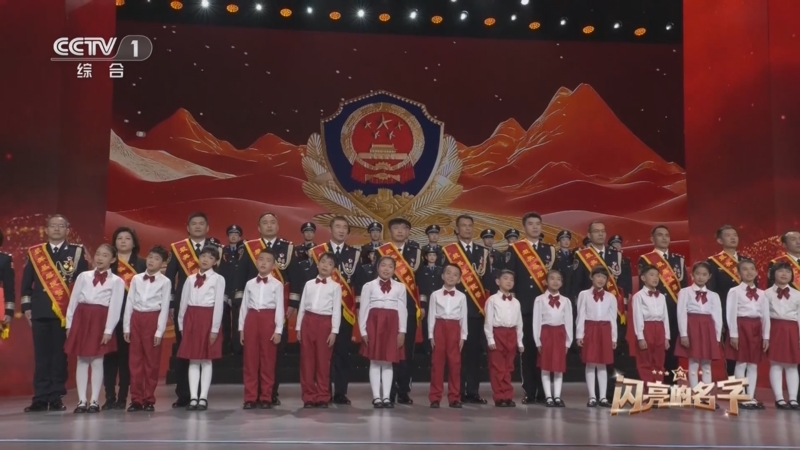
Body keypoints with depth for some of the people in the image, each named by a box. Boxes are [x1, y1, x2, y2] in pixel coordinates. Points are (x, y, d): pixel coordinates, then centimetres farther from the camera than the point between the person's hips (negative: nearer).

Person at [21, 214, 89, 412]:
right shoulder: (35, 252, 11)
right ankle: (41, 397, 8)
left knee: (60, 354, 1)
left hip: (65, 311, -2)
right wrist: (26, 307, 4)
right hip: (40, 311, 2)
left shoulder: (76, 252, 5)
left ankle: (56, 397, 8)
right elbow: (26, 282, 11)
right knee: (41, 355, 3)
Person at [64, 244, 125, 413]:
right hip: (81, 319, 3)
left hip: (100, 321, -3)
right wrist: (69, 324, 4)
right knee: (82, 361, 5)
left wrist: (108, 330, -11)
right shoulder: (83, 276, 11)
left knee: (97, 361, 0)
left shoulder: (117, 281, 2)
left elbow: (115, 308, -5)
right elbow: (73, 301, 10)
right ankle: (82, 401, 9)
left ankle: (94, 401, 6)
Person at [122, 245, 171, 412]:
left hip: (153, 319, -3)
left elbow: (165, 308, -5)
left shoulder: (165, 281, -2)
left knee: (151, 362, 3)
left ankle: (149, 400, 13)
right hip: (136, 319, 3)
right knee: (135, 361, 6)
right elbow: (129, 303, 6)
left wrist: (160, 331, -10)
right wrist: (126, 327, 2)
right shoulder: (136, 279, 7)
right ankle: (136, 399, 13)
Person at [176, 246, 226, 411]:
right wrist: (181, 324, 6)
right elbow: (184, 302, 10)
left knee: (206, 360, 1)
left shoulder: (218, 279, -3)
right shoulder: (190, 279, 11)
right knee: (193, 360, 5)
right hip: (191, 319, 4)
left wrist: (215, 328, -11)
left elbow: (219, 305, -7)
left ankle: (203, 397, 6)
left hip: (207, 318, -4)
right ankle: (193, 397, 7)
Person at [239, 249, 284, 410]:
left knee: (268, 360, 2)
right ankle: (250, 397, 10)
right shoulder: (249, 284, 10)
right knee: (250, 360, 4)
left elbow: (279, 308, -2)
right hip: (251, 319, 3)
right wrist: (241, 328, 7)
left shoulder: (277, 285, 1)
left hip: (268, 320, -2)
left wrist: (278, 330, -7)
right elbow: (244, 306, 10)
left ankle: (266, 397, 11)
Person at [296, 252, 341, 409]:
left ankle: (322, 397, 10)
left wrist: (334, 331, -8)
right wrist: (298, 327, 7)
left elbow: (336, 310, -2)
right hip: (308, 321, 3)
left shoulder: (335, 286, 2)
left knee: (323, 361, 1)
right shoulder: (308, 284, 11)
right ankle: (308, 396, 11)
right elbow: (302, 306, 11)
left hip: (325, 323, -3)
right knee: (307, 361, 4)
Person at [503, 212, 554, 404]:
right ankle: (529, 392, 7)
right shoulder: (514, 249, 5)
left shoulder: (550, 249, 14)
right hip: (524, 307, -2)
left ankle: (543, 392, 10)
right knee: (526, 349, 0)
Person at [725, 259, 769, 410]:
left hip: (756, 328, 5)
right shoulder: (735, 291, -3)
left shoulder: (761, 294, 12)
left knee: (753, 365, 7)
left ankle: (751, 397, 11)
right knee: (741, 364, -3)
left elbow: (766, 316, 10)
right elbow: (731, 314, -8)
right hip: (741, 327, -5)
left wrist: (766, 336, 4)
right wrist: (733, 334, -14)